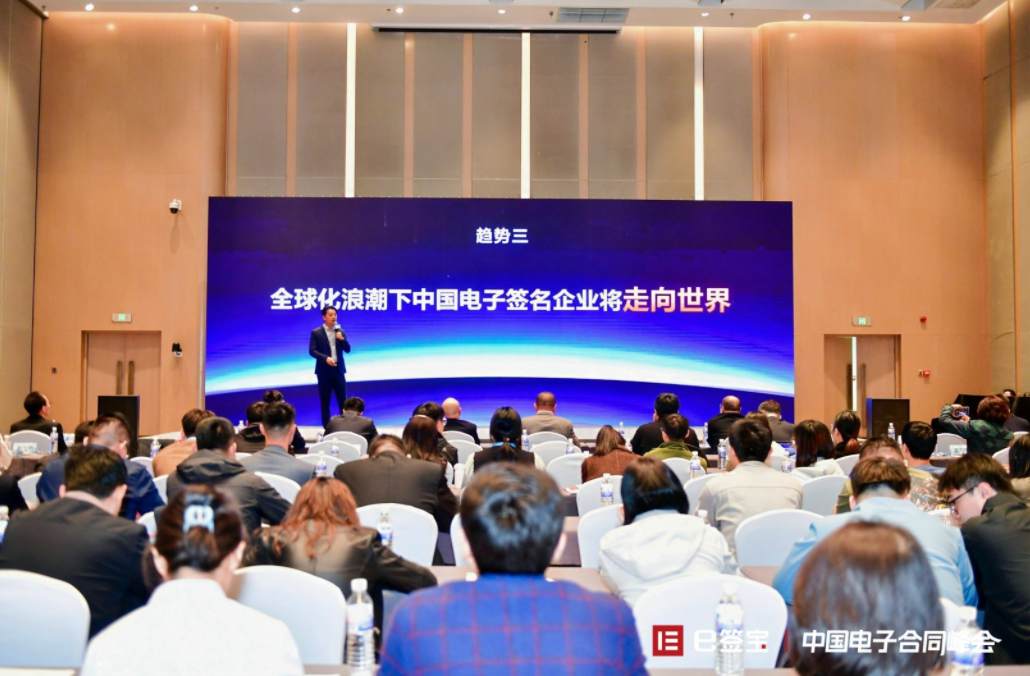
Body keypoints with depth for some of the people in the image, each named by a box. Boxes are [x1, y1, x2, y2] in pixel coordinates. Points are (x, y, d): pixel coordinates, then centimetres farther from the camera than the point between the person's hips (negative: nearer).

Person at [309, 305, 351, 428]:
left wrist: (342, 339, -11)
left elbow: (347, 350, 7)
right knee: (325, 401, 2)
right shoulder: (316, 333, -2)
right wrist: (326, 358, -22)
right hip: (324, 370, -3)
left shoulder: (340, 331, 10)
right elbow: (312, 351, -9)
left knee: (343, 399, 4)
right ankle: (327, 428, 8)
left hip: (338, 369, 3)